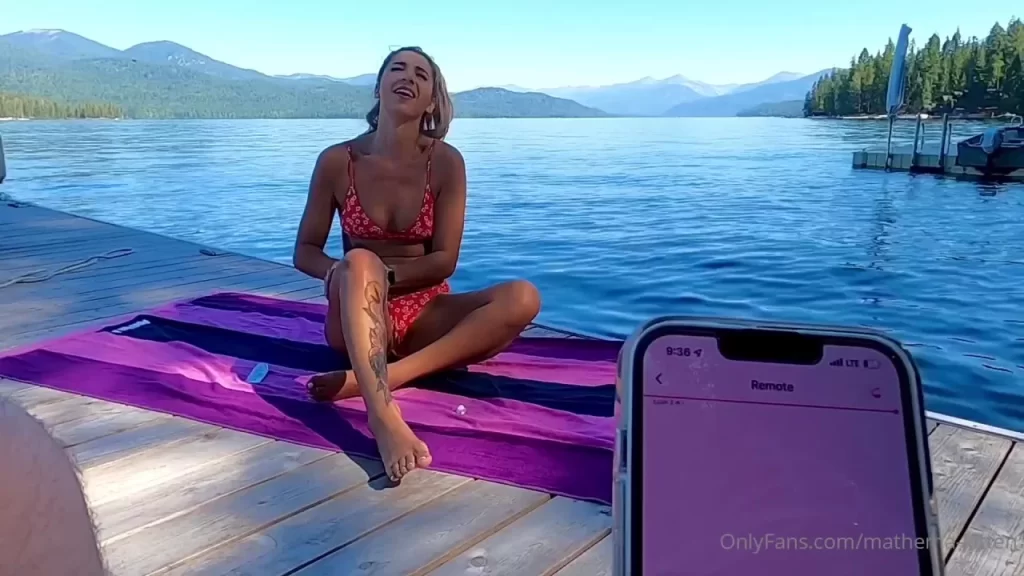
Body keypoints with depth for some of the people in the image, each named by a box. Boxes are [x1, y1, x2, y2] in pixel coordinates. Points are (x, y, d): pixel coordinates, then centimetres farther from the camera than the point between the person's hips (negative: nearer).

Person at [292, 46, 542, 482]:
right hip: (359, 315, -1)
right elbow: (305, 252, 2)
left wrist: (383, 276, -19)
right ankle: (383, 415, -54)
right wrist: (344, 274, -19)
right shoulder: (337, 160, -4)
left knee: (522, 299, -24)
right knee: (360, 263, -35)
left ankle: (375, 378, -34)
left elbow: (444, 260, -6)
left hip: (425, 314, 1)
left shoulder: (446, 162, -5)